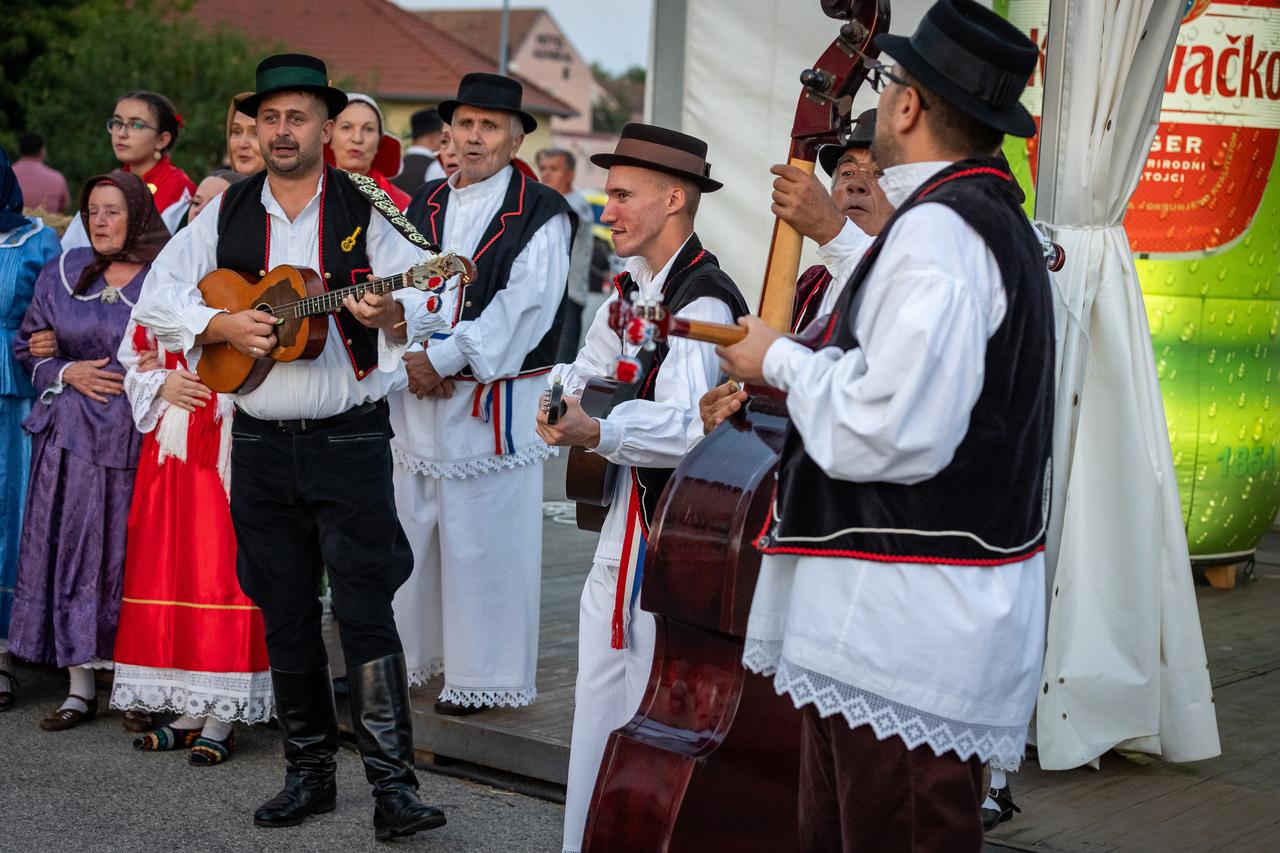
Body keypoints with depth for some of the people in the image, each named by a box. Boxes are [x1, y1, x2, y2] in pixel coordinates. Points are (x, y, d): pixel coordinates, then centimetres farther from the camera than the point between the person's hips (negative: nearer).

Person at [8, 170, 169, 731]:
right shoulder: (63, 274, 11)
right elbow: (27, 347, 16)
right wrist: (67, 373, -2)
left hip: (140, 438, -3)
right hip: (72, 435, 3)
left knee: (132, 557, -2)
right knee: (73, 555, 2)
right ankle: (81, 688, 10)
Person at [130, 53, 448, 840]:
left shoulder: (368, 211, -1)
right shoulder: (227, 216, 7)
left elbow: (426, 301, -6)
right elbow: (156, 299, 6)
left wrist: (391, 315, -28)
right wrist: (226, 326, -10)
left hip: (350, 441, -4)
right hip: (261, 444, 4)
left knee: (364, 607, -7)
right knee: (285, 613, 10)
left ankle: (394, 781, -3)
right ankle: (310, 772, 22)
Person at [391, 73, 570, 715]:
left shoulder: (539, 214, -3)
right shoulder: (423, 205, 14)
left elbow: (522, 306, -12)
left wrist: (443, 359, -15)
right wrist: (411, 358, -10)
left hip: (494, 399, -5)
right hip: (417, 392, 5)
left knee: (482, 536, -2)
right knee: (410, 528, 8)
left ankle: (482, 673, 8)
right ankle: (410, 653, 21)